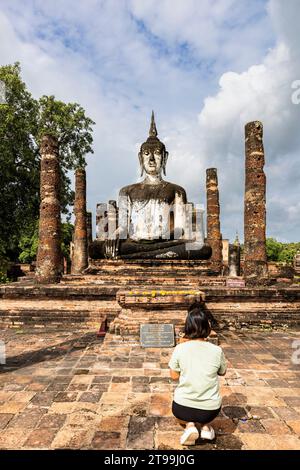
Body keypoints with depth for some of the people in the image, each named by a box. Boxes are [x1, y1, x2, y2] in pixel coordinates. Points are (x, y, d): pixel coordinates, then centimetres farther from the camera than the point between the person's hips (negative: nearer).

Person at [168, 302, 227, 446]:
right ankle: (204, 426, 10)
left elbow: (174, 376, -1)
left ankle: (189, 425, 3)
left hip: (183, 407, -1)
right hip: (210, 410, 2)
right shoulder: (217, 350, -10)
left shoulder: (180, 349, -13)